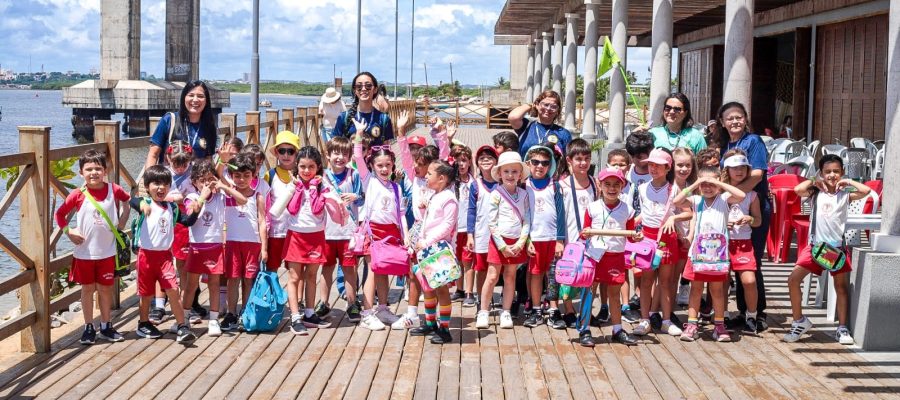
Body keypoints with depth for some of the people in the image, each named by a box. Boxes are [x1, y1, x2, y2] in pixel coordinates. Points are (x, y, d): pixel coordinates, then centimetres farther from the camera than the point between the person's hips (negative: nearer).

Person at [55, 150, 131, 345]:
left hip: (107, 251, 1)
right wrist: (69, 232, -9)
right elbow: (60, 214, -1)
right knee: (88, 288, 9)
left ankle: (106, 327, 24)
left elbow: (128, 200, 15)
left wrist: (123, 221, 8)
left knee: (106, 288, 11)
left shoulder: (114, 190, -5)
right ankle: (89, 328, 20)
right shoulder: (78, 195, -10)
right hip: (84, 251, -1)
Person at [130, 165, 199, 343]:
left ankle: (181, 326, -6)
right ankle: (144, 323, 30)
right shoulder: (146, 203, -6)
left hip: (165, 255, 2)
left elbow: (187, 222, 13)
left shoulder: (172, 208, 8)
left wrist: (195, 211, -6)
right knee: (146, 293, 10)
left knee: (173, 289, -9)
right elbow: (131, 200, -27)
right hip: (147, 254, -2)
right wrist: (141, 203, -49)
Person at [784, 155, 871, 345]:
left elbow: (866, 191, -15)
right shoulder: (816, 192, 3)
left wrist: (848, 182, -2)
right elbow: (798, 190, -16)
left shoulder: (845, 194, 2)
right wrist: (814, 181, -2)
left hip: (837, 247, 0)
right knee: (793, 279, -7)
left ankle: (842, 328, 15)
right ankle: (799, 321, 9)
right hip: (815, 245, 0)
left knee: (842, 287, 5)